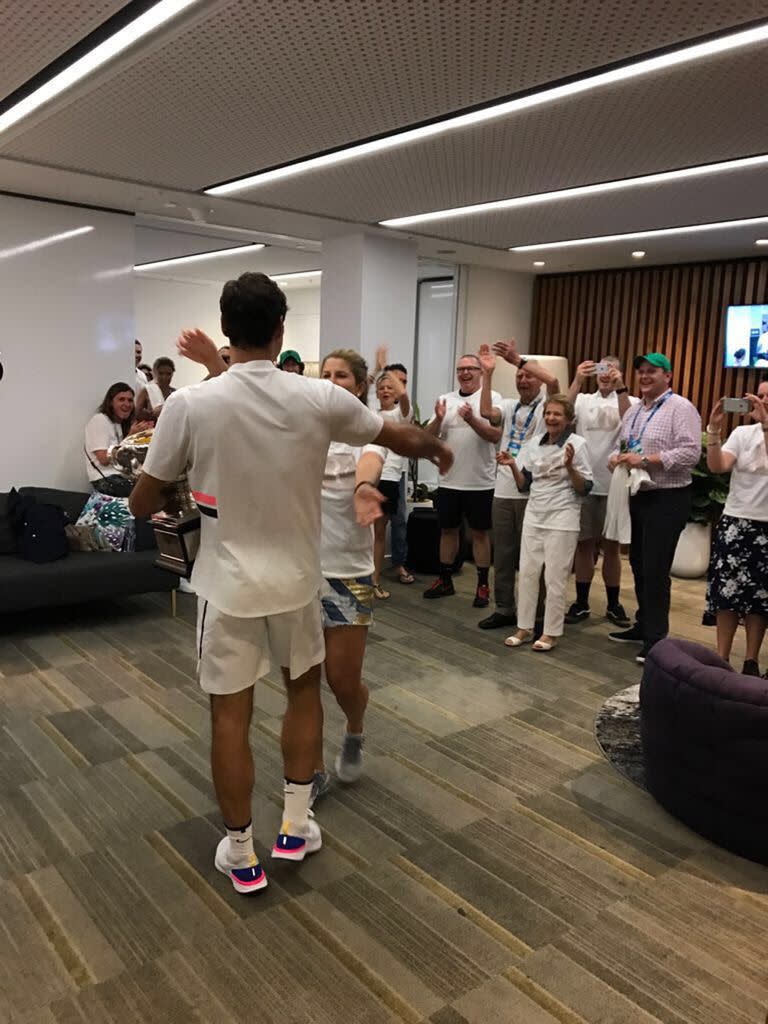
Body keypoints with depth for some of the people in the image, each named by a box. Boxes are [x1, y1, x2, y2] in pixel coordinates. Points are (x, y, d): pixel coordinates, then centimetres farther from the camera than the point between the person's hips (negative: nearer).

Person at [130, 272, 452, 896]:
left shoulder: (190, 405, -13)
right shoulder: (320, 399, -10)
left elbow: (142, 503, -4)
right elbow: (397, 436, 8)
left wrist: (178, 495, 19)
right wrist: (438, 451, 29)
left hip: (229, 584, -1)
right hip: (296, 579, 2)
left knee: (230, 715, 11)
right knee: (305, 690, 23)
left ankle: (241, 854, 25)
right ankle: (296, 826, 31)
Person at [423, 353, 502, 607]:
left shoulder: (493, 398, -4)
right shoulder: (446, 399, 7)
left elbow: (496, 435, -14)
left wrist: (471, 419, -28)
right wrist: (438, 419, -17)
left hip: (480, 482, -4)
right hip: (449, 480, 4)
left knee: (480, 532, 6)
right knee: (447, 529, 12)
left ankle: (482, 585, 16)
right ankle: (445, 580, 25)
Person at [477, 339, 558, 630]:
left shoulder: (547, 407, -1)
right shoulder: (508, 406, 11)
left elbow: (553, 380, -21)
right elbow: (486, 412, -9)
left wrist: (519, 359, -19)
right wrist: (488, 374, -13)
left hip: (532, 493, -4)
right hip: (503, 491, 5)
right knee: (503, 553, 10)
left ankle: (534, 613, 14)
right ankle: (504, 608, 20)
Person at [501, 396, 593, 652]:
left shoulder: (577, 444, -8)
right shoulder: (534, 443, 7)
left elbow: (585, 489, -9)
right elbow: (524, 485, 11)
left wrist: (570, 467, -25)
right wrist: (513, 465, -6)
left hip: (562, 519, -5)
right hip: (534, 516, 5)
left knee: (555, 577, 2)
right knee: (527, 572, 7)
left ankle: (551, 633, 13)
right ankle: (525, 628, 18)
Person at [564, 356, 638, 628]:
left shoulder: (630, 401, 3)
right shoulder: (583, 400, 7)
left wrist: (620, 387, -26)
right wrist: (578, 380, -23)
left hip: (613, 485, -1)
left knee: (611, 545, 8)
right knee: (584, 544, 8)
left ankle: (613, 604, 20)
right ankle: (581, 603, 17)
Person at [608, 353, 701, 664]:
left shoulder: (680, 408, -11)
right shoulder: (633, 410, 14)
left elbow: (690, 453, -21)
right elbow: (621, 446, 19)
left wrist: (645, 460, -23)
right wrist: (618, 458, -4)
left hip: (667, 500, -8)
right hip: (639, 496, 8)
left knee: (655, 570, -6)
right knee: (639, 565, 15)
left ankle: (656, 638, 4)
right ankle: (643, 625, 29)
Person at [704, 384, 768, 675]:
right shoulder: (742, 433, 4)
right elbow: (717, 466, -9)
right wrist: (714, 429, -20)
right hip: (735, 523, 2)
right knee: (727, 591, 3)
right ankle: (721, 658, 14)